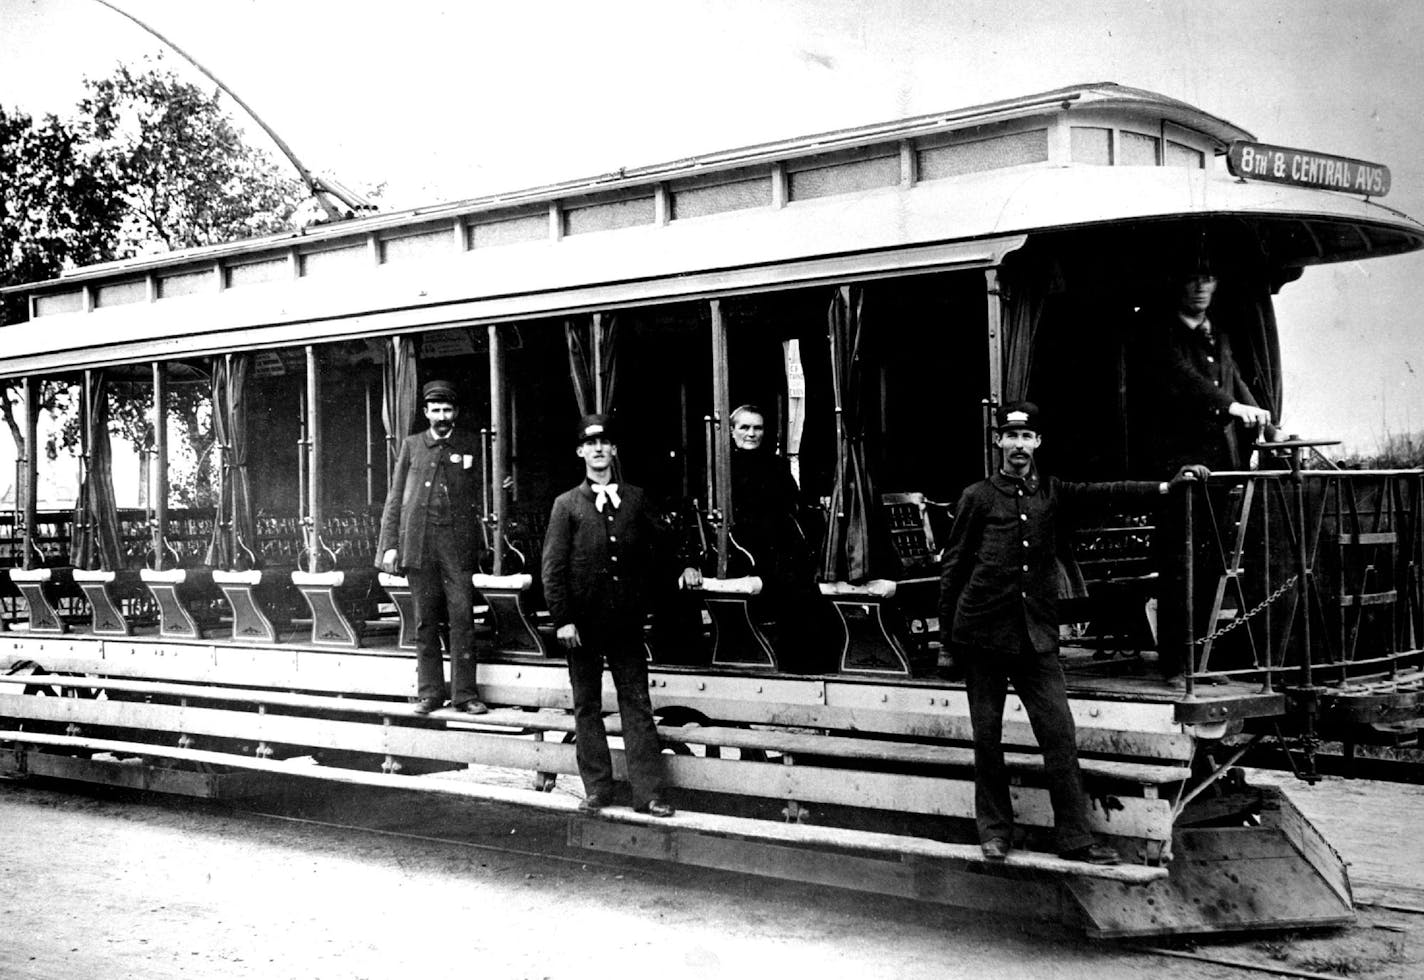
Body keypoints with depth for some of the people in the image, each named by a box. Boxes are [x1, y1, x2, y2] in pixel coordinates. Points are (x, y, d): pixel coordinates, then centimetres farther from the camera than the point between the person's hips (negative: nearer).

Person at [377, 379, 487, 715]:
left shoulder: (468, 447, 10)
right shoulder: (411, 445, 11)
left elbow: (475, 499, 9)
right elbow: (395, 497, 10)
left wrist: (475, 542, -1)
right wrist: (389, 544, 3)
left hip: (457, 542, -1)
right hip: (418, 542, 1)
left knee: (462, 618, -5)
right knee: (425, 621, 5)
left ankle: (465, 694, 0)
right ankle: (429, 692, 12)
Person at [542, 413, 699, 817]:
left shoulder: (635, 499, 8)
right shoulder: (567, 506, 1)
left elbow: (654, 549, 17)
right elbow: (553, 568, -3)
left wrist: (683, 565, -1)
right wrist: (562, 620, -10)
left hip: (627, 622, 1)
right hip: (583, 625, -1)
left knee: (637, 707, 0)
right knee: (587, 707, 7)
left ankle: (648, 793, 2)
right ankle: (597, 790, 16)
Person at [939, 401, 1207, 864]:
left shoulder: (1053, 493, 10)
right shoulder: (978, 497, 3)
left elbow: (1104, 492, -5)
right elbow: (953, 566, 4)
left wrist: (1166, 486, -19)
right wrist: (948, 631, 1)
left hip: (1037, 635, 2)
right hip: (982, 632, -2)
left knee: (1060, 734, -3)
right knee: (987, 735, 5)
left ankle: (1074, 838, 1)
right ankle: (994, 831, 19)